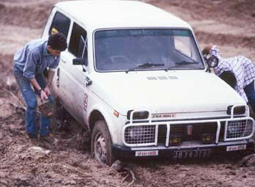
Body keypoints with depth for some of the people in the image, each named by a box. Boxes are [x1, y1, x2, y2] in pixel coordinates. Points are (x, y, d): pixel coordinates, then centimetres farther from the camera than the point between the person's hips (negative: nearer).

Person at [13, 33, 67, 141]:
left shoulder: (56, 52, -24)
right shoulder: (34, 50, -41)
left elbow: (52, 68, -5)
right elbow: (28, 73, -28)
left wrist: (47, 86, -12)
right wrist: (40, 90, -27)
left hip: (37, 70, 6)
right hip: (21, 70, -6)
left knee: (49, 100, -2)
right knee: (32, 102, -15)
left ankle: (44, 132, 8)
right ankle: (32, 133, 3)